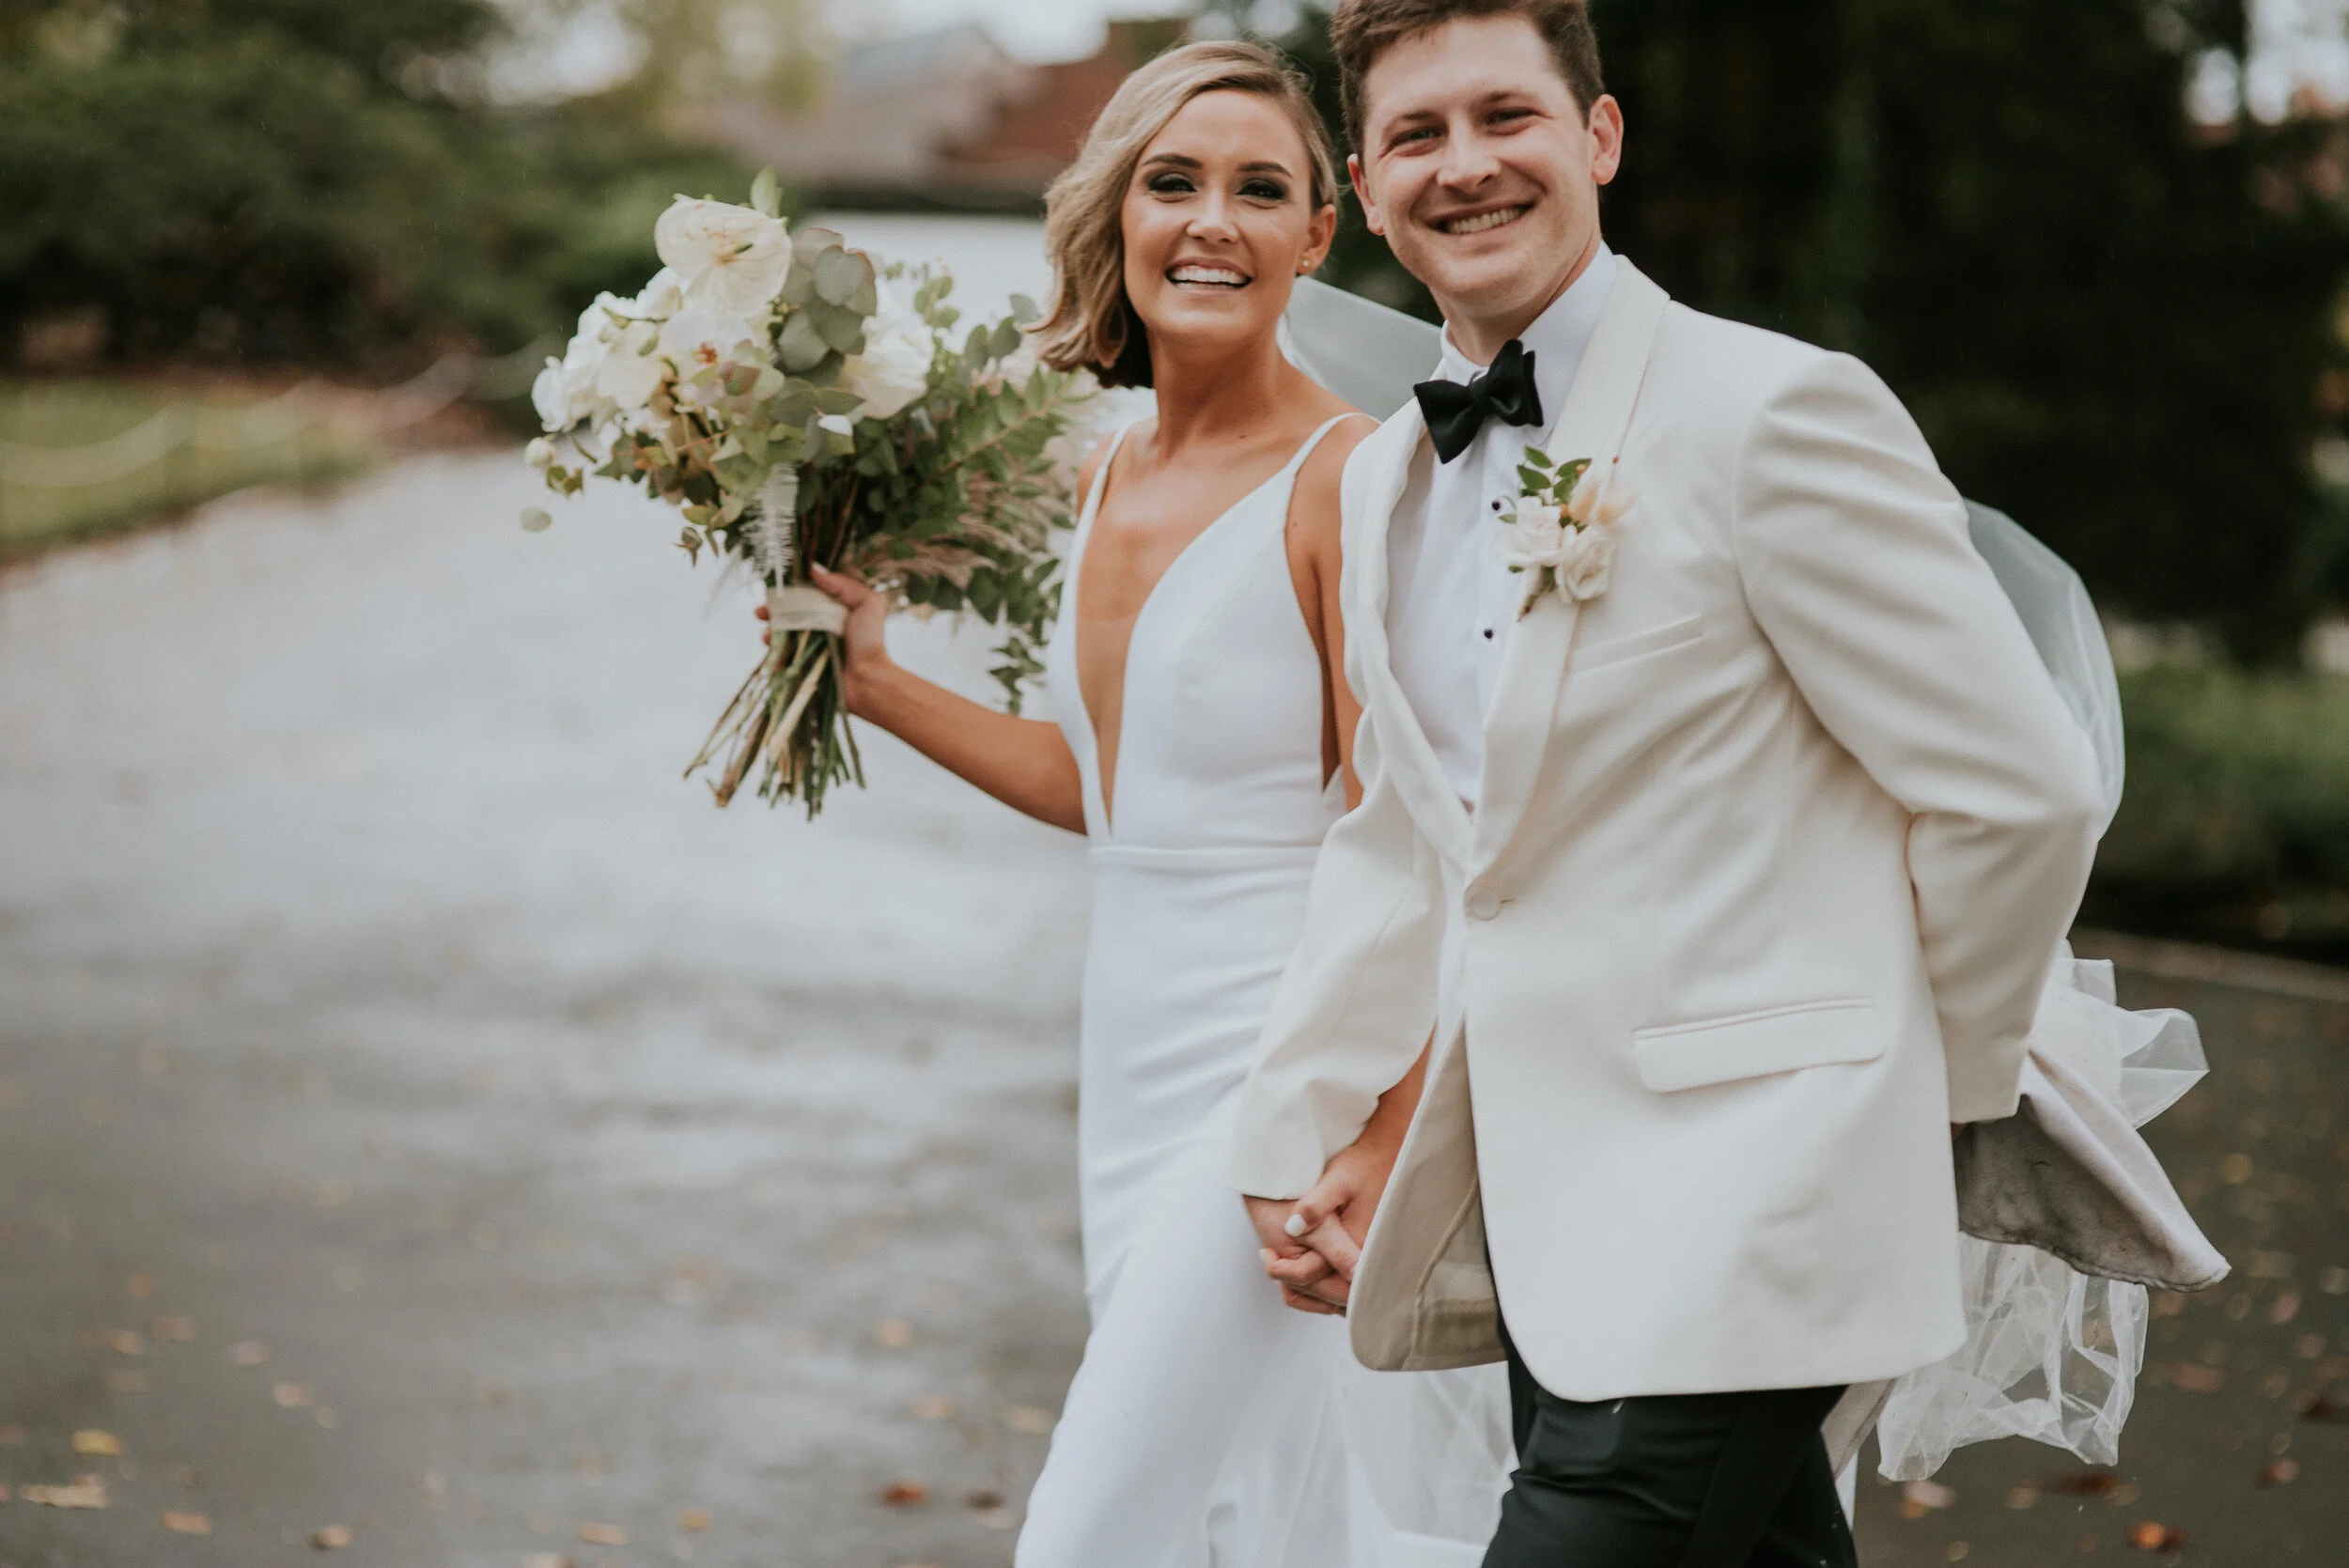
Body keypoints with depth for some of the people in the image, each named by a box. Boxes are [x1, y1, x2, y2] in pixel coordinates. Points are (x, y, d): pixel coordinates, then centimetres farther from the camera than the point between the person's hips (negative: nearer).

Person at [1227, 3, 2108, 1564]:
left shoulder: (1775, 411, -12)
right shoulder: (1391, 478, 13)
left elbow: (2023, 792, -10)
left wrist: (1929, 1089, 1)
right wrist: (1300, 1132, 18)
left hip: (1725, 1241, -7)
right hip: (1535, 1229, 7)